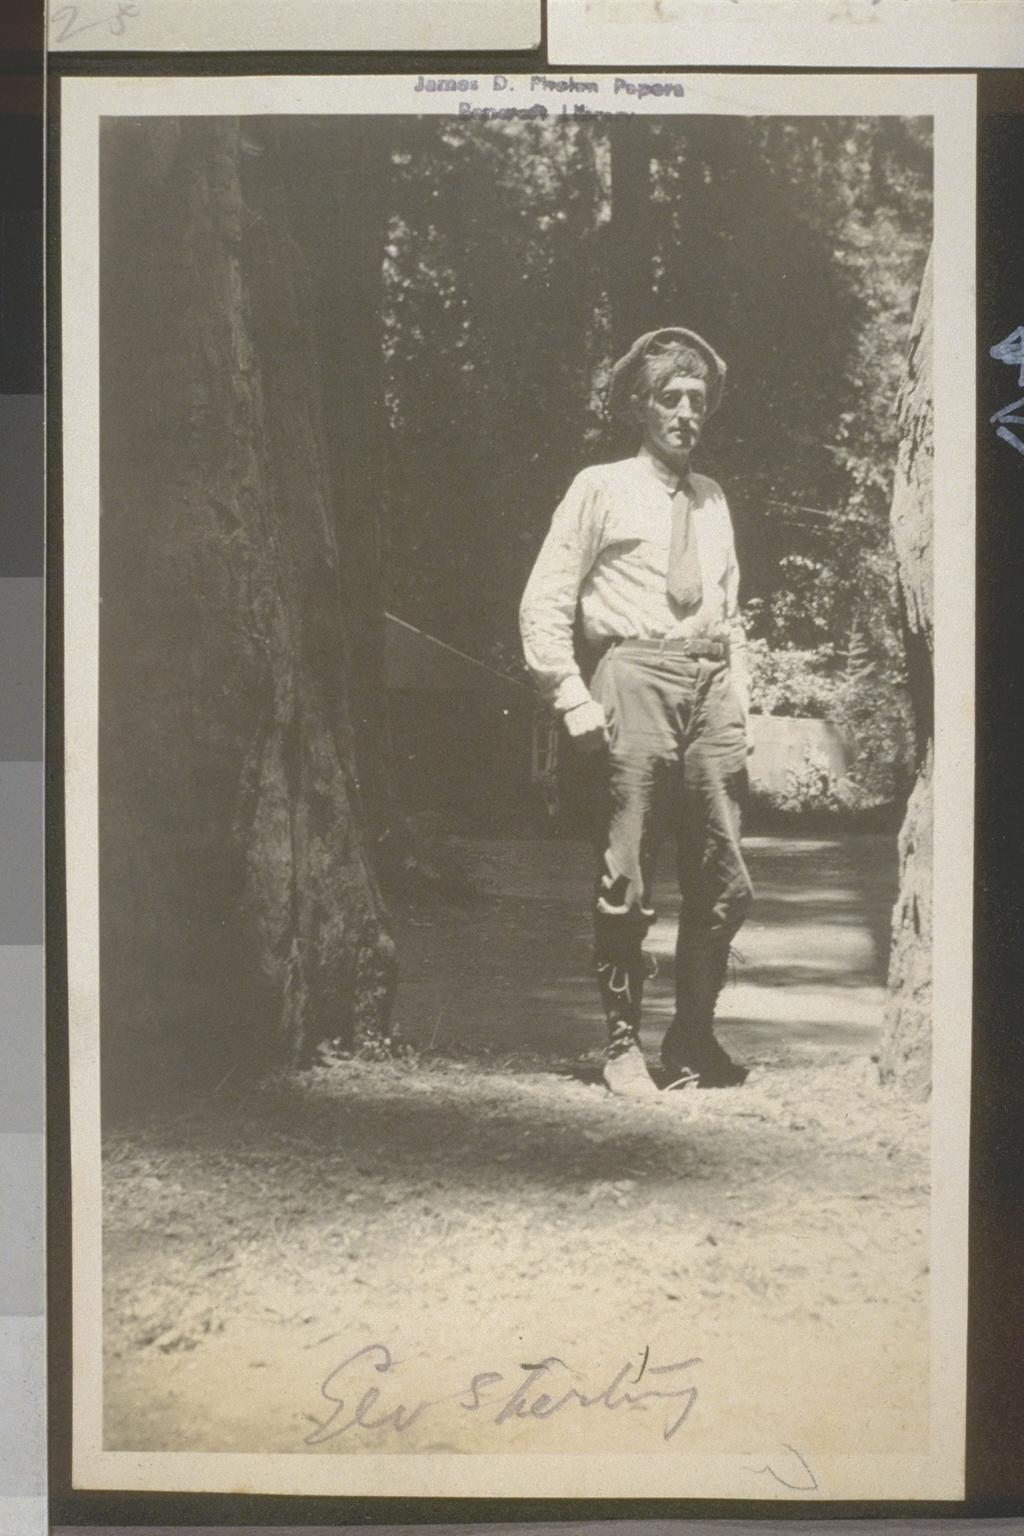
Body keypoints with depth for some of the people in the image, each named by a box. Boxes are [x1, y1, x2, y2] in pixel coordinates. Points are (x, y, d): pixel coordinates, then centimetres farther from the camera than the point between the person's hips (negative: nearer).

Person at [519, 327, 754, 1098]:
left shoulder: (713, 499, 19)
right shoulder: (602, 489, 5)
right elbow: (544, 603, 0)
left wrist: (739, 705, 12)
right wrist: (576, 702, -7)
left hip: (711, 687, 5)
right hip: (636, 678, -5)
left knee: (724, 882, 4)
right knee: (627, 883, -2)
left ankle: (694, 1041, 17)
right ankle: (624, 1043, 11)